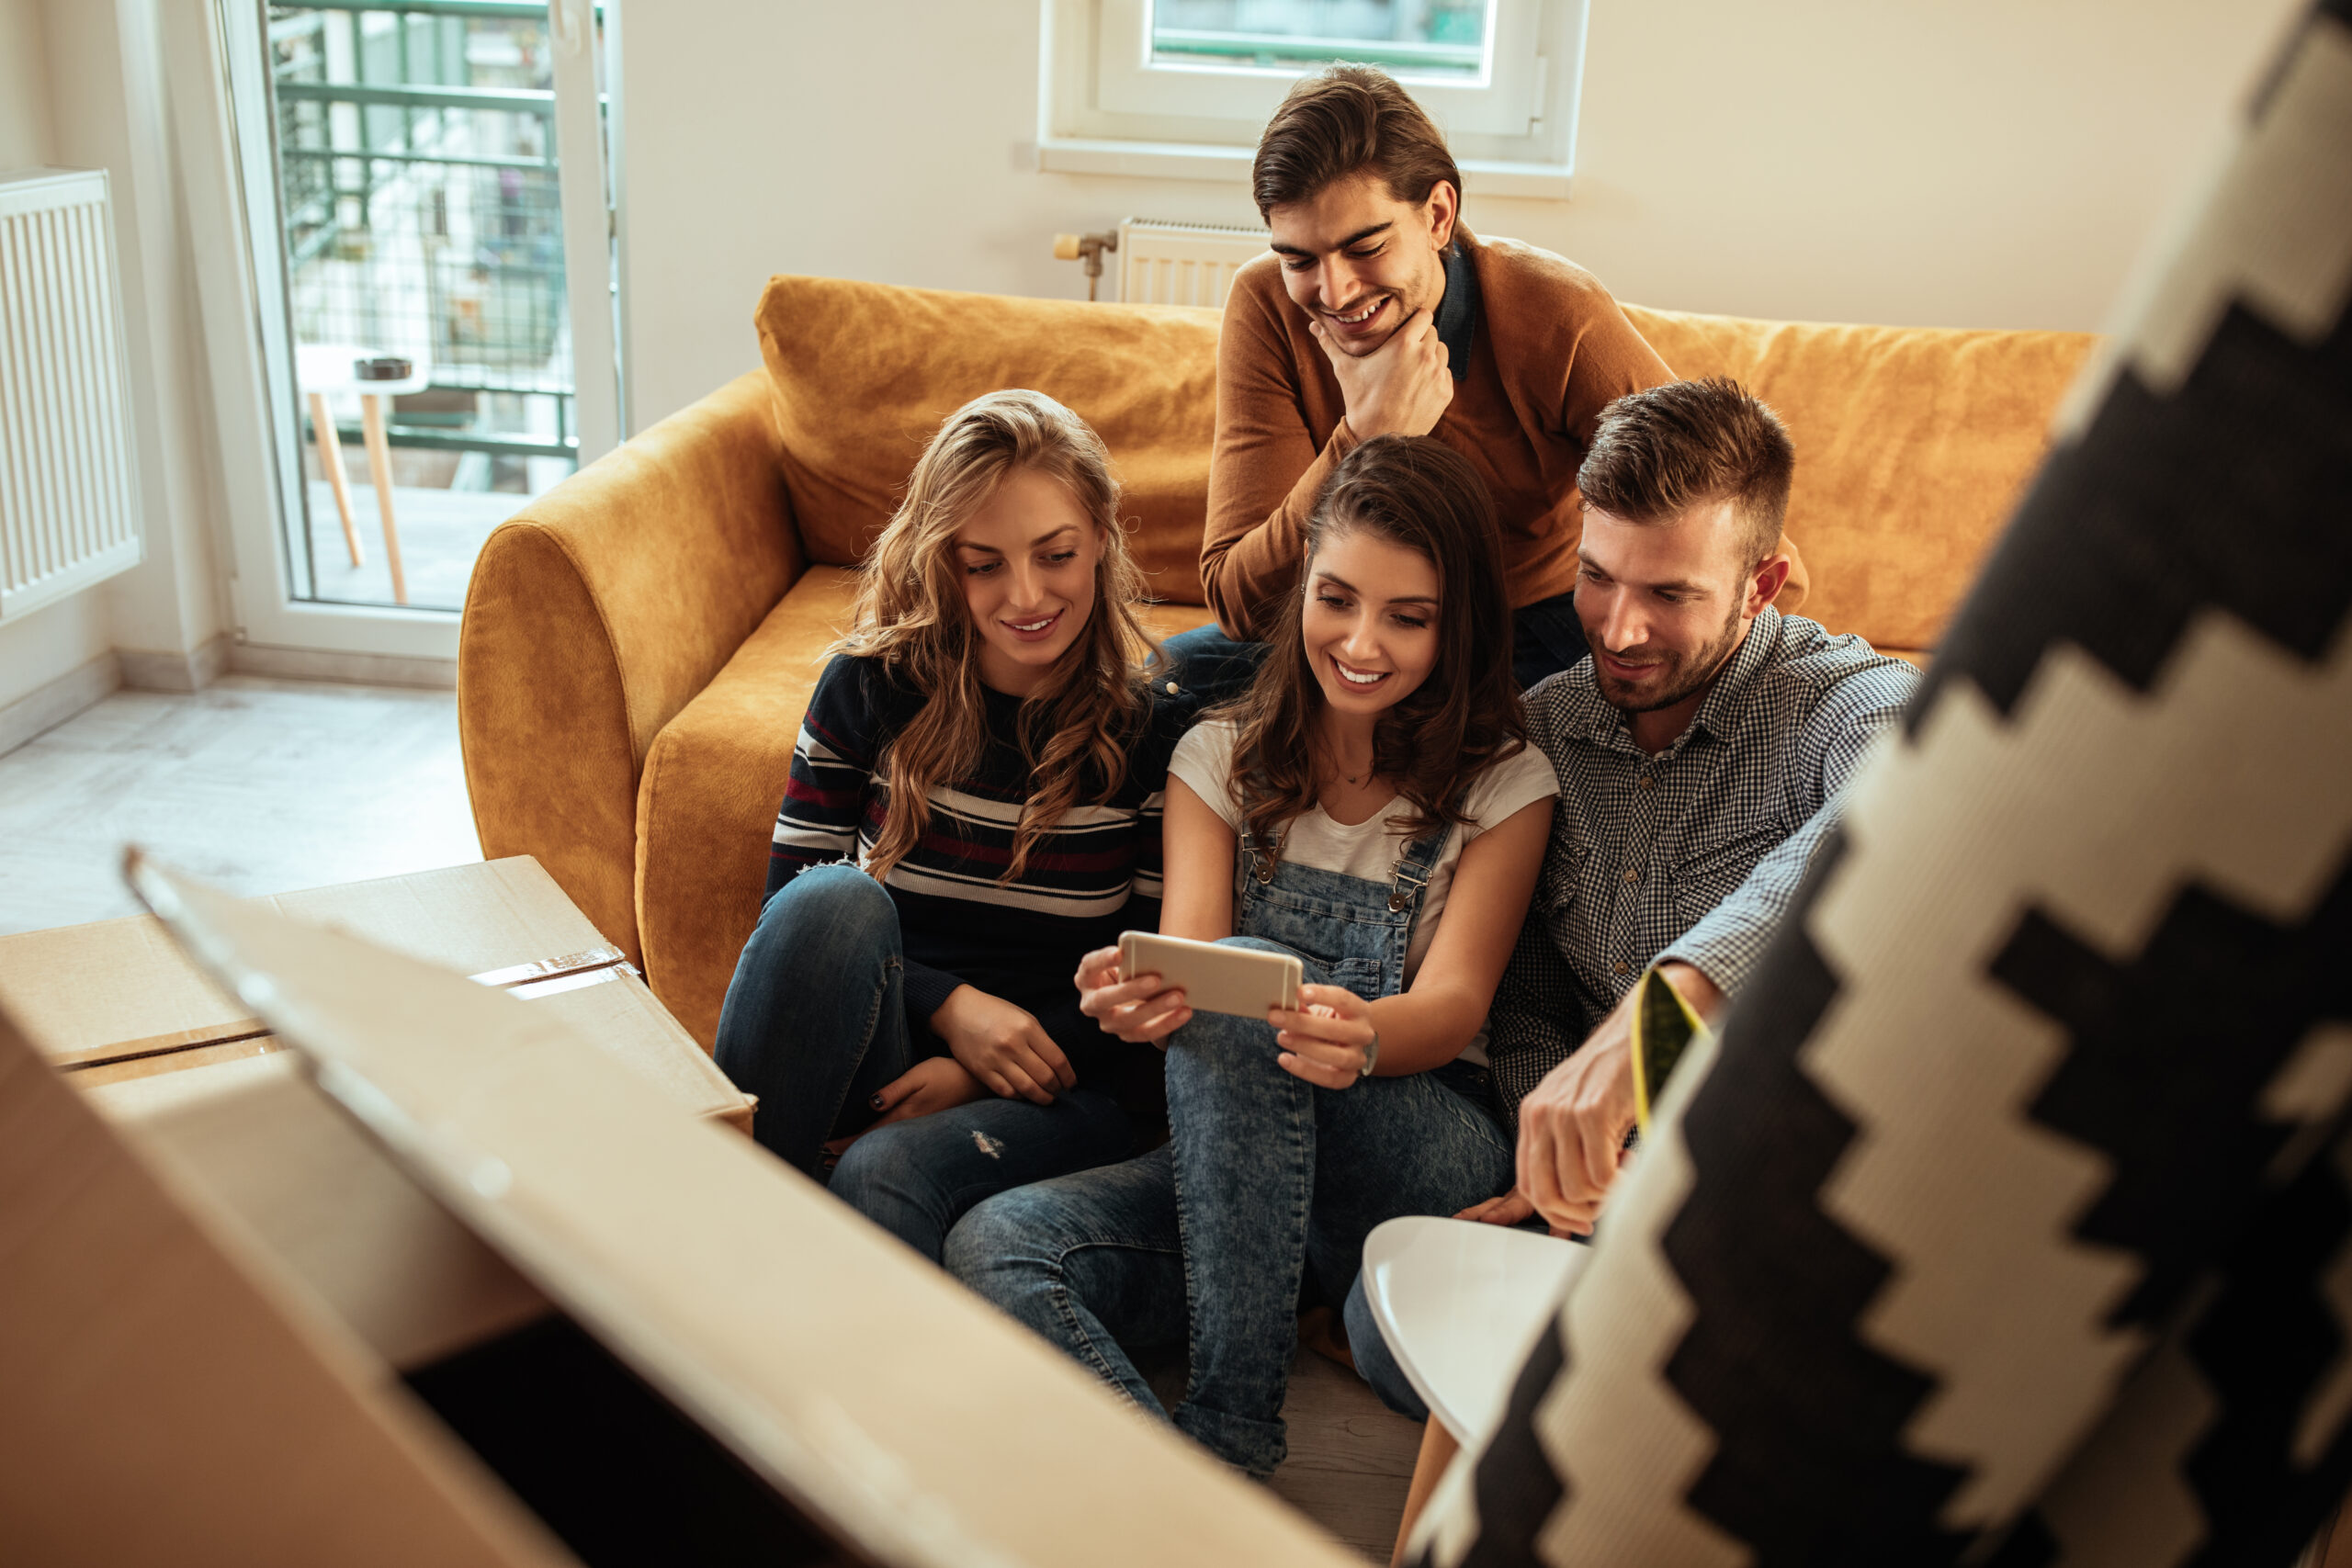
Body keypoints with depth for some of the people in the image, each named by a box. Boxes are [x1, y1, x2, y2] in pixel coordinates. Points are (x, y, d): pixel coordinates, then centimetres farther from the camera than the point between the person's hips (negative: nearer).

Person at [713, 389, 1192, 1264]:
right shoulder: (872, 687, 1)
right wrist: (948, 1004, -14)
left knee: (886, 1170, -35)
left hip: (1058, 1085, -2)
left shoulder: (1158, 729, -4)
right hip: (879, 1051, 3)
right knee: (835, 896, -29)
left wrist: (976, 1072, -14)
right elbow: (789, 905, 2)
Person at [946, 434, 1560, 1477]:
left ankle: (1230, 1425, -26)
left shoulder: (1505, 784, 2)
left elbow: (1455, 1001, -11)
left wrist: (1365, 1036, -37)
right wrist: (1143, 998, -32)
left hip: (1432, 1171, -2)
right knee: (993, 1247, -25)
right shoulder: (1221, 757, 9)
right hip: (1231, 1169, 3)